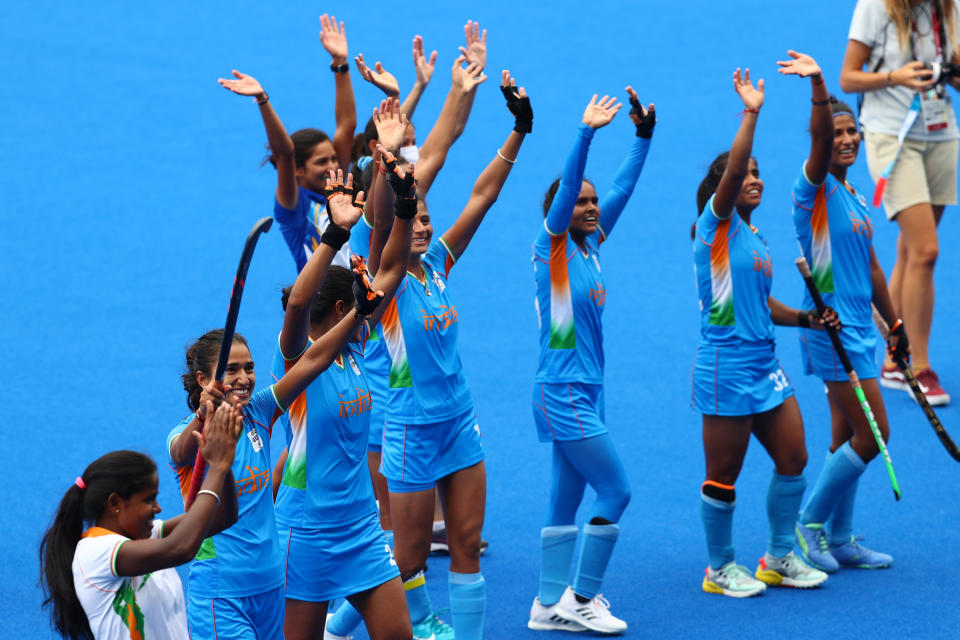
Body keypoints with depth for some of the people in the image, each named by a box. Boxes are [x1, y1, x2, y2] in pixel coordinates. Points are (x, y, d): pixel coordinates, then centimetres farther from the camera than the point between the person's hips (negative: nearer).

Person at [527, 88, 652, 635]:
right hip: (563, 392, -8)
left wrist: (644, 134, 5)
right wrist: (587, 133, -32)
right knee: (616, 491, -7)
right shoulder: (551, 247, -10)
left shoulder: (590, 245, 9)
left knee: (567, 503, 9)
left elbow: (623, 189, 11)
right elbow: (565, 189, -23)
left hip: (586, 392, 8)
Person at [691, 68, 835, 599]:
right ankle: (720, 569, 14)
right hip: (725, 368, -8)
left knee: (792, 459, 10)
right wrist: (751, 114, -30)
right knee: (723, 476, 0)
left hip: (765, 365, 8)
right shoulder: (717, 226, -8)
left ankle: (779, 558, 23)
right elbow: (730, 171, -26)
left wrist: (805, 318, 12)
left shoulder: (755, 238, 15)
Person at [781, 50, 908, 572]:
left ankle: (840, 540, 19)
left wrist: (894, 324, 25)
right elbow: (820, 140, -32)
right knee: (872, 435, -9)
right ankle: (810, 521, 4)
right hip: (833, 328, -9)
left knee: (848, 439, 12)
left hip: (858, 329, 9)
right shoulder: (816, 189, -11)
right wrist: (818, 85, -47)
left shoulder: (854, 197, 14)